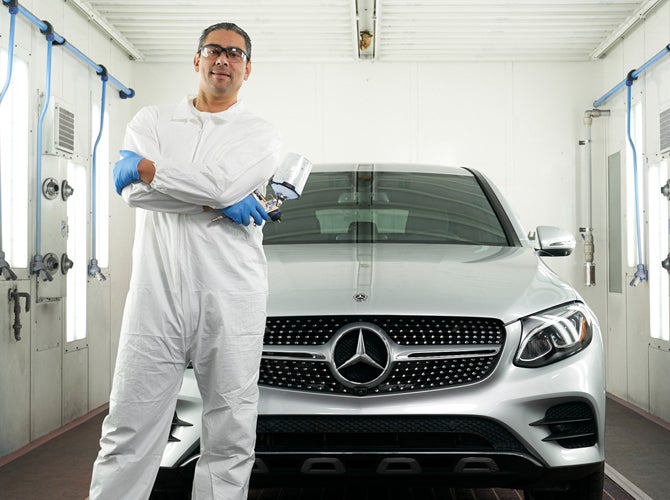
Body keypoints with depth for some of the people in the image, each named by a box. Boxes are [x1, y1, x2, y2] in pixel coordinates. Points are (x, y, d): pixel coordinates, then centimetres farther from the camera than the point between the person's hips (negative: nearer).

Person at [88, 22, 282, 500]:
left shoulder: (261, 135, 9)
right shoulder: (152, 121, 15)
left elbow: (224, 182, -12)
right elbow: (133, 191, -4)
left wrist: (144, 167, -4)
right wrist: (221, 201, -8)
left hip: (232, 302, -1)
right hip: (155, 295, 1)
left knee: (231, 439, 3)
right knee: (128, 434, 1)